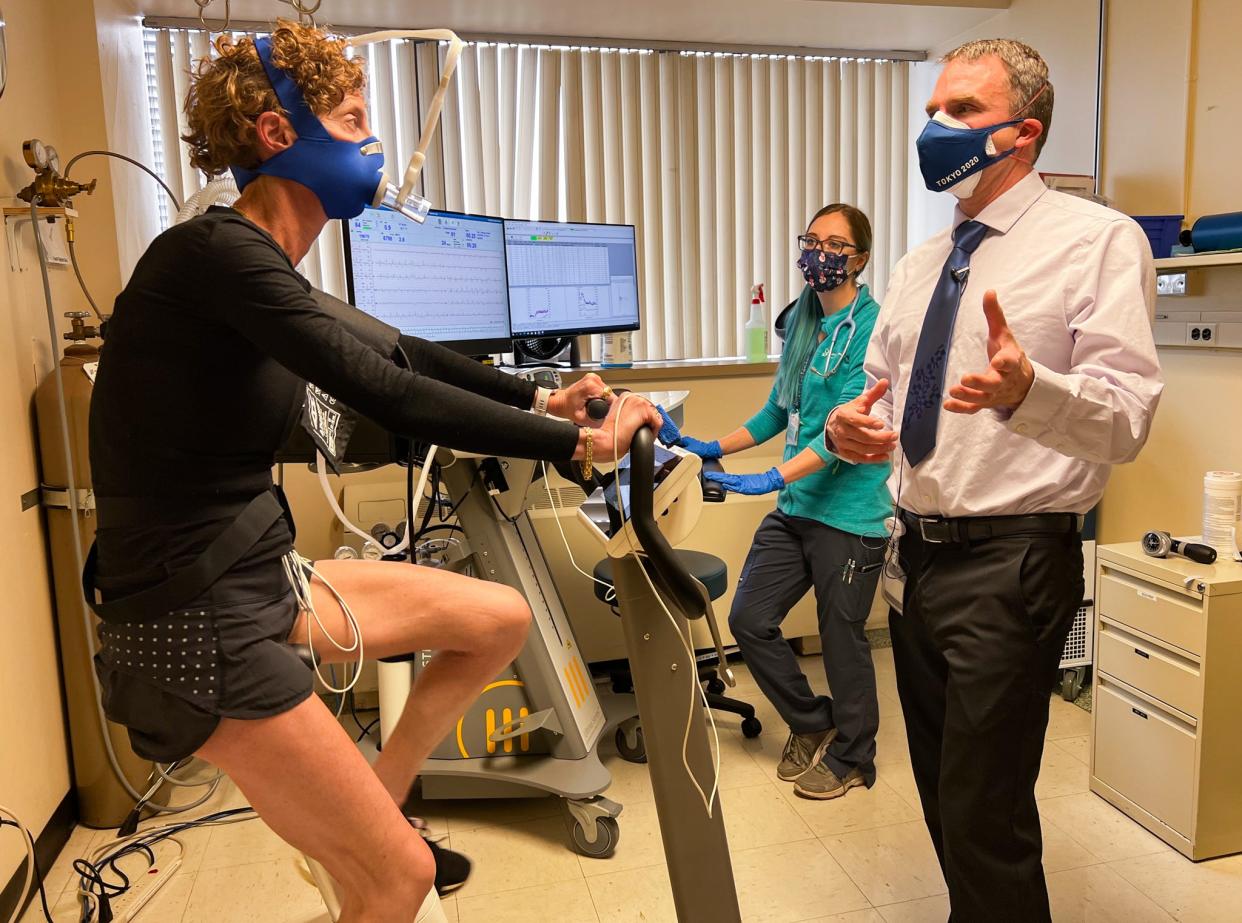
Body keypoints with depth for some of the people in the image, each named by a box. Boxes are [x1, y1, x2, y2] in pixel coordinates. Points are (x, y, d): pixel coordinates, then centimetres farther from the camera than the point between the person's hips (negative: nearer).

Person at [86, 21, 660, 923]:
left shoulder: (265, 268, 8)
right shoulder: (216, 255, -20)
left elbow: (397, 353, 17)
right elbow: (389, 394, -27)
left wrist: (540, 398, 16)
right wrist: (578, 442, -21)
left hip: (263, 578, 9)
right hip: (198, 620, -9)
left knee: (502, 618, 12)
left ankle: (369, 806, 23)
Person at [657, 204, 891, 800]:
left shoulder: (872, 327, -12)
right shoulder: (800, 323, 11)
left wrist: (774, 478, -30)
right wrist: (708, 449, 9)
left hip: (849, 512, -7)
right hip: (793, 507, 7)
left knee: (842, 638, 6)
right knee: (749, 619, 7)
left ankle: (850, 759, 31)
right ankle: (812, 724, 31)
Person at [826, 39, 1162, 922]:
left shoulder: (1097, 239, -8)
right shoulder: (920, 266, 13)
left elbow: (1127, 417, -18)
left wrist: (1026, 391, -38)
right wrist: (850, 429, -8)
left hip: (1011, 560, -7)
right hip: (917, 552, 7)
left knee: (985, 819, -3)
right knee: (942, 796, 21)